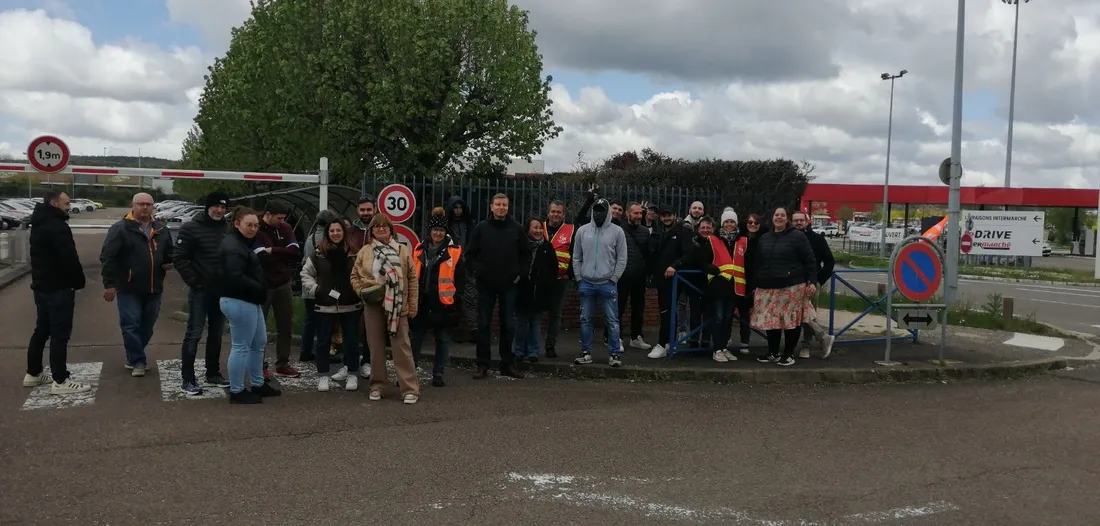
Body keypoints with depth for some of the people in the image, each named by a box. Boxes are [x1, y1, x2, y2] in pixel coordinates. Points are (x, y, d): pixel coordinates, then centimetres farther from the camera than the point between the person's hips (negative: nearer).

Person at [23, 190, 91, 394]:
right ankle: (60, 381, -6)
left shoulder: (39, 224, 15)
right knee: (59, 333, -7)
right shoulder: (57, 226, -18)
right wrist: (79, 281, -9)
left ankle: (33, 373, 25)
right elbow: (69, 258, -22)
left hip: (41, 285, 10)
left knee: (42, 330, 18)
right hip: (58, 288, -10)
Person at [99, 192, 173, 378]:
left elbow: (170, 253, 25)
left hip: (154, 288, 5)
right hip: (129, 288, -5)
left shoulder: (161, 230, 10)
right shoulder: (120, 229, -8)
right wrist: (109, 284, -15)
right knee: (131, 325, -4)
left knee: (147, 326, 12)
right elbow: (107, 257, -11)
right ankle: (138, 361, 6)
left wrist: (169, 263, 1)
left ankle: (134, 356, 29)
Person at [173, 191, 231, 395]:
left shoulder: (228, 229, 8)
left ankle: (212, 374, 24)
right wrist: (194, 281, -14)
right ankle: (188, 379, 0)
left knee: (216, 334, 13)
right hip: (200, 290, -5)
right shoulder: (191, 228, -7)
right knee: (194, 334, -4)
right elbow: (179, 258, -10)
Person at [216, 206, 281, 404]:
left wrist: (260, 290, 2)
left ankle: (258, 384, 30)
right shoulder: (232, 246, -18)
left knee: (259, 343, 18)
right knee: (241, 347, -3)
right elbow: (236, 277, -27)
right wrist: (260, 289, -17)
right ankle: (236, 392, 7)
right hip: (238, 302, -11)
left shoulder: (244, 243, 16)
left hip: (249, 300, 11)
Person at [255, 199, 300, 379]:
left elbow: (296, 251, -8)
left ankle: (282, 365, 20)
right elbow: (261, 256, -24)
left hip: (283, 284, 5)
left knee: (285, 325, 10)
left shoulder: (285, 228, 5)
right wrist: (283, 254, -12)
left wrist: (273, 251, -18)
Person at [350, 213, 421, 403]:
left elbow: (413, 279, 2)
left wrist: (413, 306, -1)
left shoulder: (403, 251, 2)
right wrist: (362, 291, -8)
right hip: (373, 305, 2)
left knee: (401, 346, -2)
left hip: (396, 306, -2)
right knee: (376, 347, 9)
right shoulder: (365, 251, 6)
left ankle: (410, 388, 2)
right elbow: (355, 276, 12)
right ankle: (377, 385, 21)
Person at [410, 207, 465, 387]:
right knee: (416, 339, 8)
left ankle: (438, 374, 17)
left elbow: (460, 279, -1)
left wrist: (456, 298, -7)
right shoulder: (419, 251, 8)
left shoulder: (455, 252, -2)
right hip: (422, 303, 3)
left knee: (443, 340, 7)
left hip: (444, 305, -3)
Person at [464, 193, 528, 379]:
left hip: (508, 285, 1)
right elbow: (470, 254, 5)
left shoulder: (517, 229, 2)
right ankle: (483, 364, 10)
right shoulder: (481, 228, 0)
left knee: (508, 325, 5)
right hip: (486, 284, -1)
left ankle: (508, 364, 15)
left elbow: (526, 253, 10)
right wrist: (478, 270, -6)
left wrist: (518, 272, 1)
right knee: (483, 324, 3)